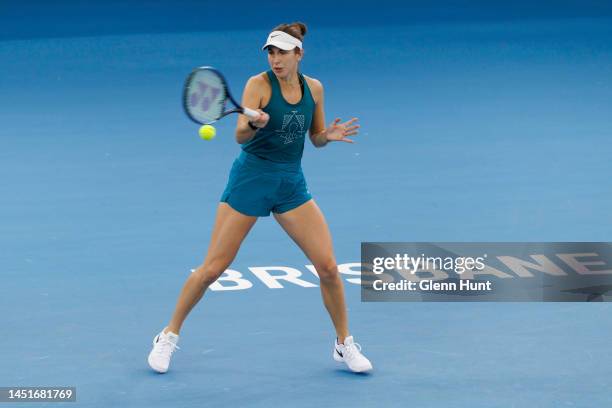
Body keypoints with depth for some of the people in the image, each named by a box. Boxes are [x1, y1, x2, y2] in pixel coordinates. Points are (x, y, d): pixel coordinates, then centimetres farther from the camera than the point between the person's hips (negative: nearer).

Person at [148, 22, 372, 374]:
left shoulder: (314, 88, 2)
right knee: (212, 268, -2)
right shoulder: (259, 84, -11)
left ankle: (345, 344, 13)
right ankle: (169, 335, 16)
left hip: (292, 184, 3)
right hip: (251, 179, -3)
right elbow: (240, 136, -20)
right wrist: (254, 124, -42)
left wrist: (329, 135, -9)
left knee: (328, 267, -5)